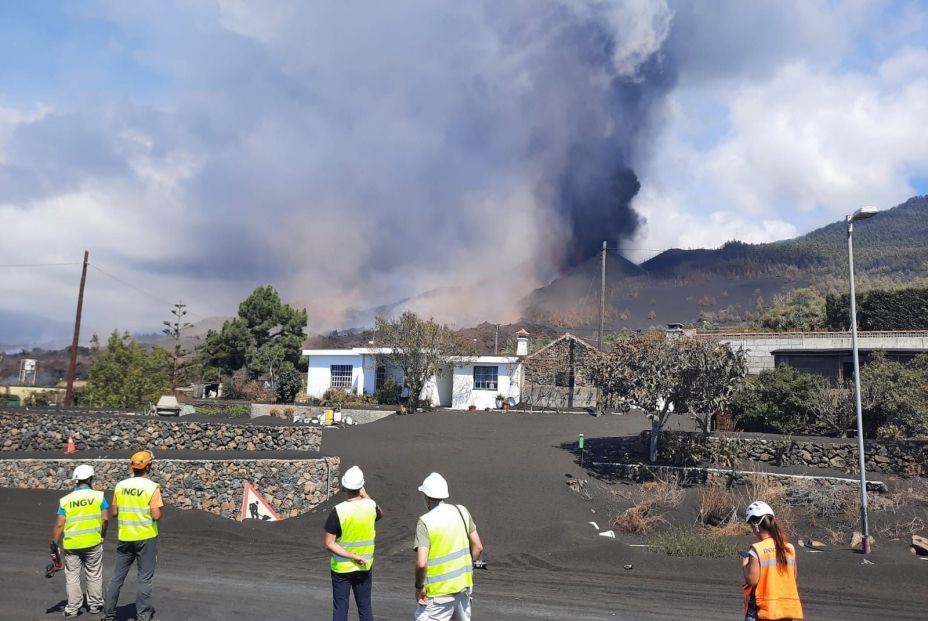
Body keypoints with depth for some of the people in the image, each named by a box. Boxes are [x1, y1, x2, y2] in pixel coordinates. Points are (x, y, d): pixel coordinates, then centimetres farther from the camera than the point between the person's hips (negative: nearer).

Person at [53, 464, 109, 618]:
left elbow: (59, 525, -5)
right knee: (94, 575, 13)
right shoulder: (98, 496, -5)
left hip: (71, 544, 1)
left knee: (72, 576, 13)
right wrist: (102, 535, 7)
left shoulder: (65, 500, 0)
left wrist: (54, 544, 3)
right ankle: (95, 605, 22)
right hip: (93, 543, -1)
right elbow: (105, 519, -8)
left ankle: (72, 609, 16)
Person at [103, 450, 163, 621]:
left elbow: (115, 512, 6)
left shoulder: (120, 485, 1)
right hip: (146, 537, -4)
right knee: (144, 578, 5)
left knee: (117, 576, 15)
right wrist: (158, 511, 4)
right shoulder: (152, 487, -14)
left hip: (125, 537, 4)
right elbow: (156, 515, -17)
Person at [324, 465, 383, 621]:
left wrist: (352, 556, -17)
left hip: (341, 568, -2)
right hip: (364, 568, 2)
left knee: (340, 608, 10)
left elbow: (328, 543, -20)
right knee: (365, 607, 15)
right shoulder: (371, 506, -12)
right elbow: (380, 514, 14)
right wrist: (365, 495, 12)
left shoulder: (338, 511, -20)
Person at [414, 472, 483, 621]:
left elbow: (421, 563, -24)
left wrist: (419, 586, -9)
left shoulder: (425, 521, -17)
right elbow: (478, 547, 5)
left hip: (438, 591, -6)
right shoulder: (462, 511, -1)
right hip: (463, 584, 6)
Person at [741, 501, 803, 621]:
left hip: (764, 608, -6)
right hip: (787, 608, 6)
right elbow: (793, 576, 11)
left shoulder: (757, 549, -15)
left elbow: (752, 580, -17)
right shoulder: (790, 548, 2)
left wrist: (744, 565, 1)